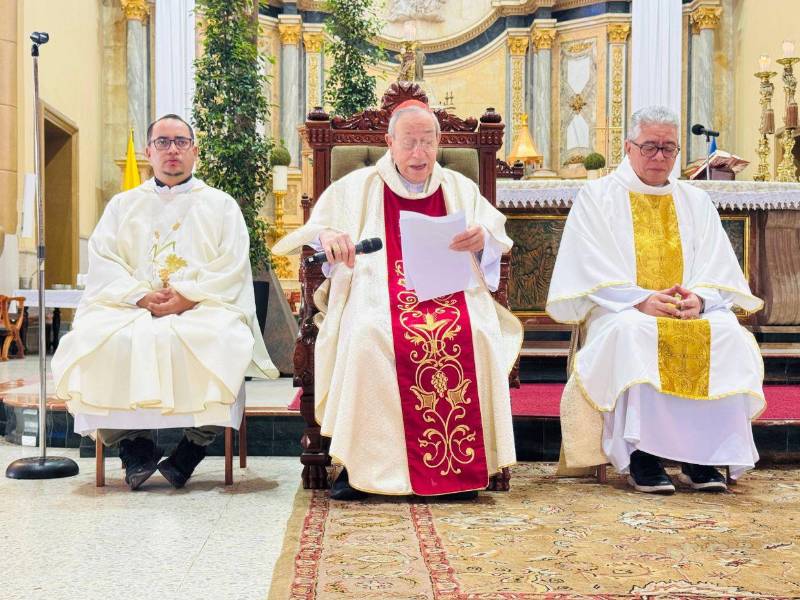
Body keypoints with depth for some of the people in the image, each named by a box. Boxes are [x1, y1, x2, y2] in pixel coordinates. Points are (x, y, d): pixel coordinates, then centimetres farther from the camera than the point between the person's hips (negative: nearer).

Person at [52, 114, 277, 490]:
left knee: (221, 340, -35)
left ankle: (194, 446, -21)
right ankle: (134, 445, -18)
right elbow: (102, 264, 8)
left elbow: (232, 268, 2)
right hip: (131, 308, 2)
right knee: (96, 340, -30)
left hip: (204, 308, -2)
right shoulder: (123, 205, 22)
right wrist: (142, 295, -11)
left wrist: (188, 296, -14)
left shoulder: (221, 204, 16)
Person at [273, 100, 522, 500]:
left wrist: (482, 240, -10)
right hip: (380, 295, -1)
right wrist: (327, 236, -13)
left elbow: (496, 246, 15)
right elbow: (314, 232, 12)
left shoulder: (460, 189, 21)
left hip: (451, 292, 2)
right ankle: (360, 463, -25)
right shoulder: (358, 186, 17)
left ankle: (460, 463, -22)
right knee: (369, 335, -36)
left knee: (475, 334, -32)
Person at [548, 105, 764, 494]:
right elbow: (593, 272, -3)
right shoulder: (597, 196, 8)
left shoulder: (696, 202, 19)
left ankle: (704, 454, -26)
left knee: (726, 331, -28)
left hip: (692, 312, 3)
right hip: (619, 311, -3)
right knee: (632, 331, -37)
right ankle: (640, 455, -35)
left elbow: (718, 268, 8)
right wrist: (641, 301, -18)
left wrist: (699, 298, -14)